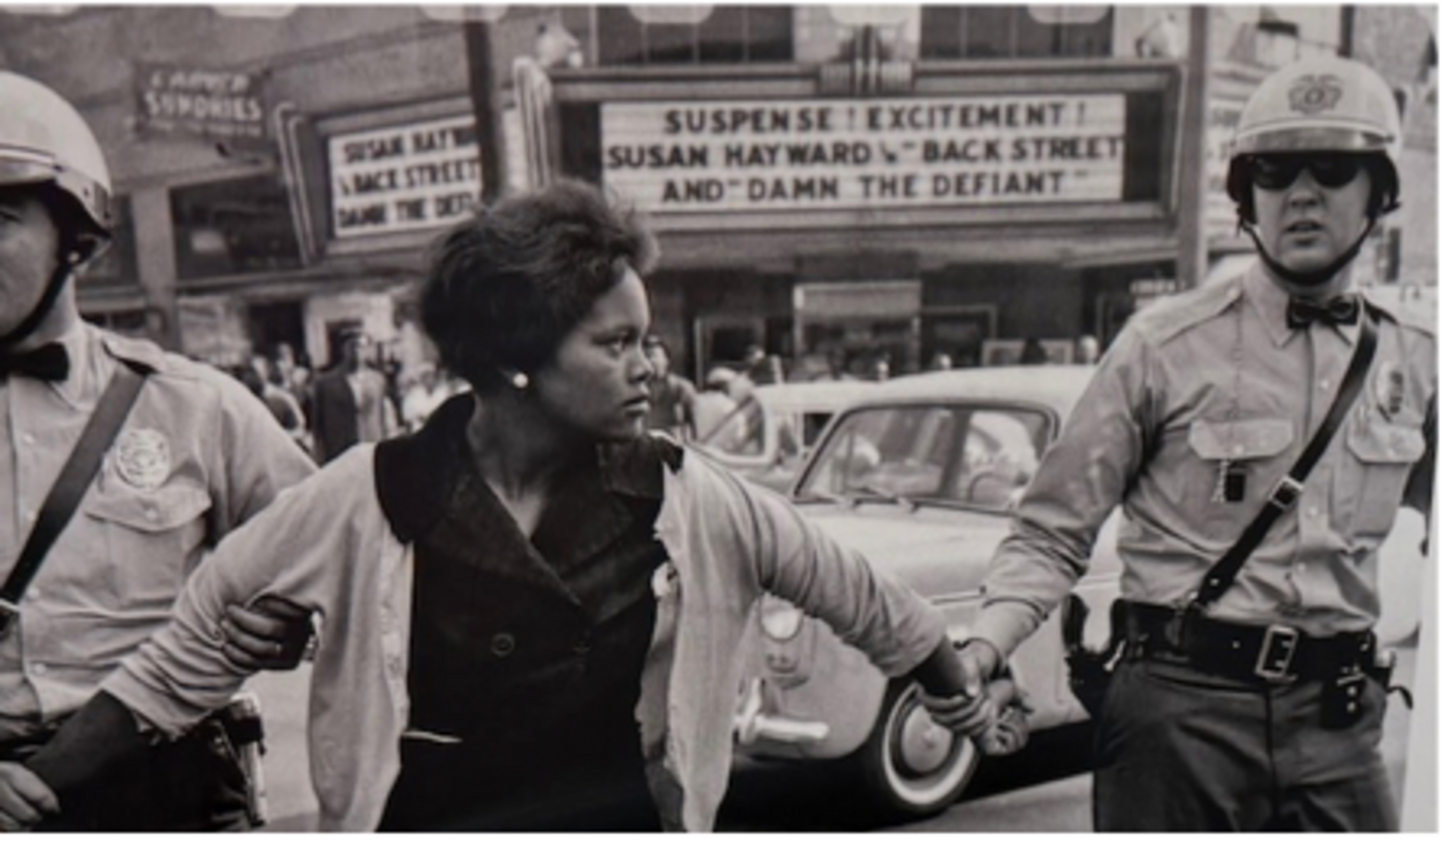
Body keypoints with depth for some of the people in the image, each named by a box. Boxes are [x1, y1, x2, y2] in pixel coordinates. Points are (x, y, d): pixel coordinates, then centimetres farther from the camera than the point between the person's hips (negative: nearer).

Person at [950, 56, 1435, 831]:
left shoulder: (1413, 360, 6)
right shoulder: (1166, 345, -6)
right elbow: (1052, 534, -6)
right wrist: (979, 653, -20)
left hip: (1339, 718, 4)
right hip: (1179, 708, -3)